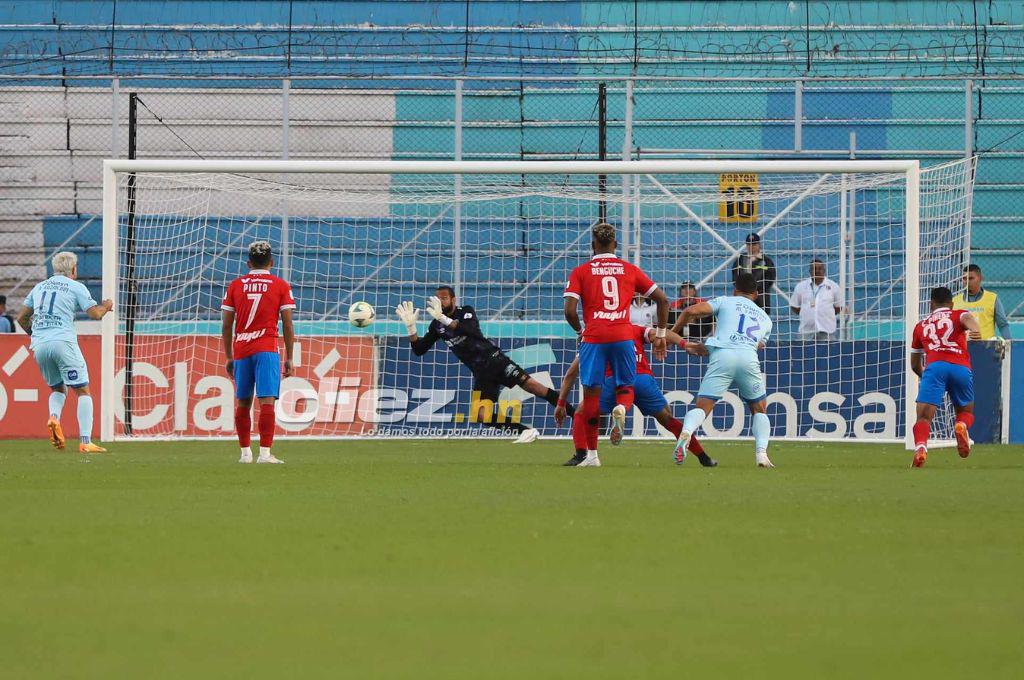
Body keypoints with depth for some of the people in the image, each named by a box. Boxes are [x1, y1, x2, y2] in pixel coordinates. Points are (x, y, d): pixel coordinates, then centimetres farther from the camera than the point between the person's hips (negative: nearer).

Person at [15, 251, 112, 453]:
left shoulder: (40, 287, 19)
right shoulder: (76, 287, 4)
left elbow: (22, 318, 23)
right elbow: (95, 314, -2)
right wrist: (106, 306, 20)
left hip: (39, 345, 5)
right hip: (63, 342, -5)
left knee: (57, 388, 22)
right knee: (83, 390, 0)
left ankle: (54, 416, -9)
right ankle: (85, 442, -11)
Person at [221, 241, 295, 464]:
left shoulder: (235, 285, 9)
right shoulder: (281, 286, 3)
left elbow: (226, 325, 8)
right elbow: (287, 325, 0)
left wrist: (228, 357, 15)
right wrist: (289, 358, 5)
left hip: (241, 351, 3)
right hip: (267, 349, -3)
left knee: (242, 403, 12)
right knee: (267, 401, -9)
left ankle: (245, 452, 16)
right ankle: (265, 453, -17)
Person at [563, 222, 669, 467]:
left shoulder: (580, 272, 7)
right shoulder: (630, 270, 13)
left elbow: (570, 311, -3)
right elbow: (662, 300, 12)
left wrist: (580, 331, 17)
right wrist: (660, 335, 21)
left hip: (593, 336, -1)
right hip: (623, 336, 1)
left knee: (591, 393, 5)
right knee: (626, 388, 15)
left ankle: (590, 454, 7)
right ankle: (621, 408, -22)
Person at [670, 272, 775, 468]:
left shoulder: (725, 301, 23)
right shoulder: (765, 318, 33)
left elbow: (691, 311, 10)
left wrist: (672, 334, 22)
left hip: (722, 355, -2)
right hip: (749, 357, 2)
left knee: (702, 406, -3)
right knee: (759, 409, 20)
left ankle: (686, 432, -35)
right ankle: (761, 453, 0)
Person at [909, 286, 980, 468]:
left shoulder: (921, 325, 29)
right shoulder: (958, 315, 24)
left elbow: (915, 365, 37)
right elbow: (968, 318, -4)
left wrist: (924, 376, 56)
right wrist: (975, 331, -23)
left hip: (934, 367, 0)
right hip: (961, 368, 0)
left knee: (924, 416, -9)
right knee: (966, 411, 23)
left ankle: (920, 446, -39)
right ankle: (962, 426, -12)